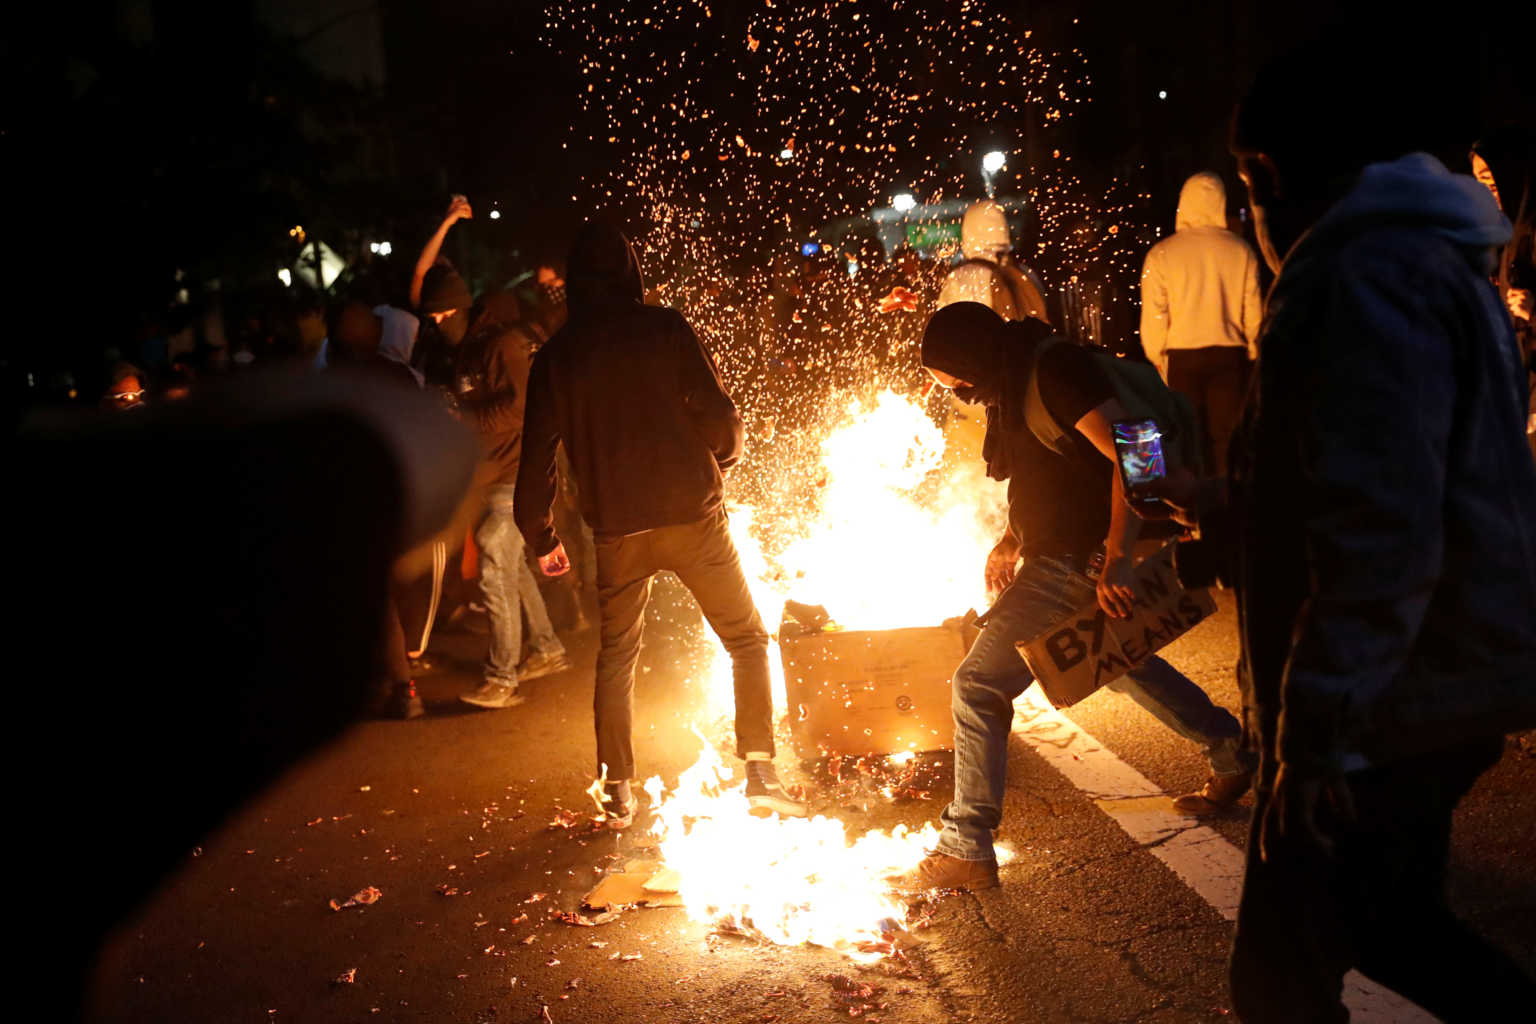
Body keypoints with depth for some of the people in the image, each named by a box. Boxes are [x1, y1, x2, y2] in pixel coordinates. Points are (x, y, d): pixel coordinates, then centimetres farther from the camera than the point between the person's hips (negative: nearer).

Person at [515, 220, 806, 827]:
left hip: (617, 529, 2)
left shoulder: (556, 355, 4)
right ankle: (761, 775, 4)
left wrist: (542, 538, 14)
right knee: (747, 640, 11)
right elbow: (719, 414, -7)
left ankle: (617, 792, 20)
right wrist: (721, 461, 14)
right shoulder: (666, 329, -3)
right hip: (693, 514, -2)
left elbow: (538, 454, 4)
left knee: (615, 658, 18)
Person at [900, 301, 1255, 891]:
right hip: (1062, 556, 11)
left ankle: (965, 852, -1)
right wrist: (1009, 545, 11)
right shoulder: (1014, 386, 9)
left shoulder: (1056, 372, -21)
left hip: (1079, 564, -11)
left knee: (979, 685, -8)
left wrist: (1117, 560, -30)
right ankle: (1233, 757, 43)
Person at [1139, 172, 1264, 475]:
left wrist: (1156, 356, 8)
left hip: (1181, 357, -1)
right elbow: (1254, 311, 0)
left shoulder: (1161, 254, -7)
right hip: (1229, 356, 1)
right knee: (1226, 436, 8)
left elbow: (1154, 314, -6)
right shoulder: (1241, 251, -3)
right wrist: (1251, 354, 14)